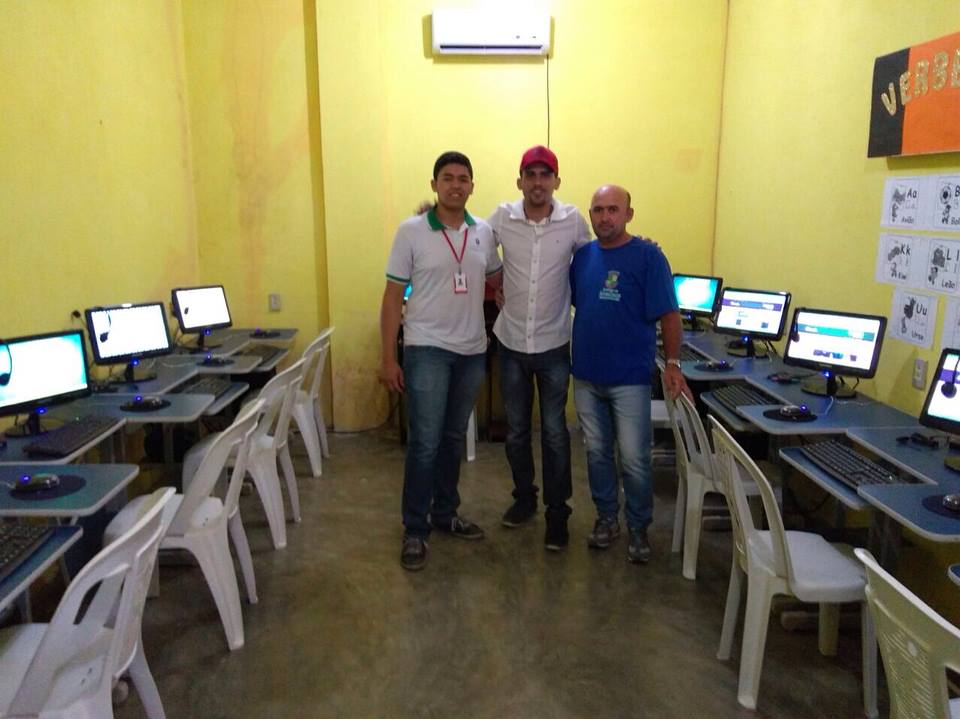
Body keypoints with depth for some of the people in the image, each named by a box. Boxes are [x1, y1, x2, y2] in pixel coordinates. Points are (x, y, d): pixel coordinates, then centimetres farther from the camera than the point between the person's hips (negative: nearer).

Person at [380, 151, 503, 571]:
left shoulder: (483, 232, 5)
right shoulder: (411, 231, -6)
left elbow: (497, 280, 20)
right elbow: (393, 297, -6)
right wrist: (388, 358, -9)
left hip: (472, 351, 4)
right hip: (427, 349, -4)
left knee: (454, 438, 15)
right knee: (425, 443, -5)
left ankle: (445, 513, 30)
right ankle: (414, 529, 10)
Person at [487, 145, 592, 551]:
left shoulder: (573, 220, -7)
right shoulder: (502, 217, -5)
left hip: (554, 345, -1)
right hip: (511, 342, 2)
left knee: (554, 433, 5)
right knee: (516, 430, 15)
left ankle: (557, 513, 20)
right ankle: (524, 498, 35)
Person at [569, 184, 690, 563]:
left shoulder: (648, 256, -8)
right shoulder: (582, 255, 6)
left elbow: (669, 315, -10)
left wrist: (672, 364, -16)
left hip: (630, 378, -4)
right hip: (586, 375, 4)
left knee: (634, 459, 3)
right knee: (597, 452, 15)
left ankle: (638, 528, 22)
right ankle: (606, 517, 31)